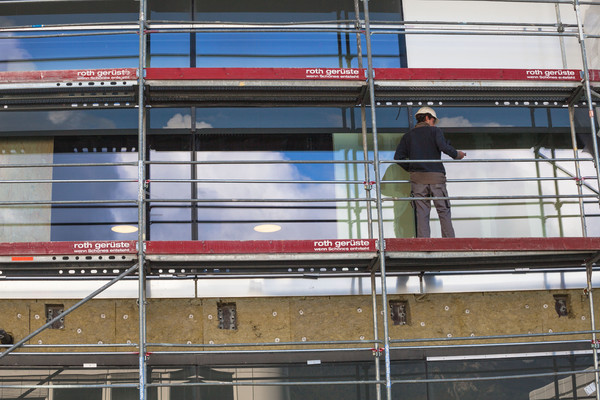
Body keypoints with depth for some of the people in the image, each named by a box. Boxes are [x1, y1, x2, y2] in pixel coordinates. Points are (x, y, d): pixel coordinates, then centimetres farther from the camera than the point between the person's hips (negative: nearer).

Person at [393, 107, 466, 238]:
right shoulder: (435, 131, 4)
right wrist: (456, 154, 2)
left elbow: (398, 157, 7)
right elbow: (444, 147, -14)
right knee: (444, 212, 4)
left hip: (417, 178, 3)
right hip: (436, 177, -3)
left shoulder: (408, 135, 14)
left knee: (422, 213, 2)